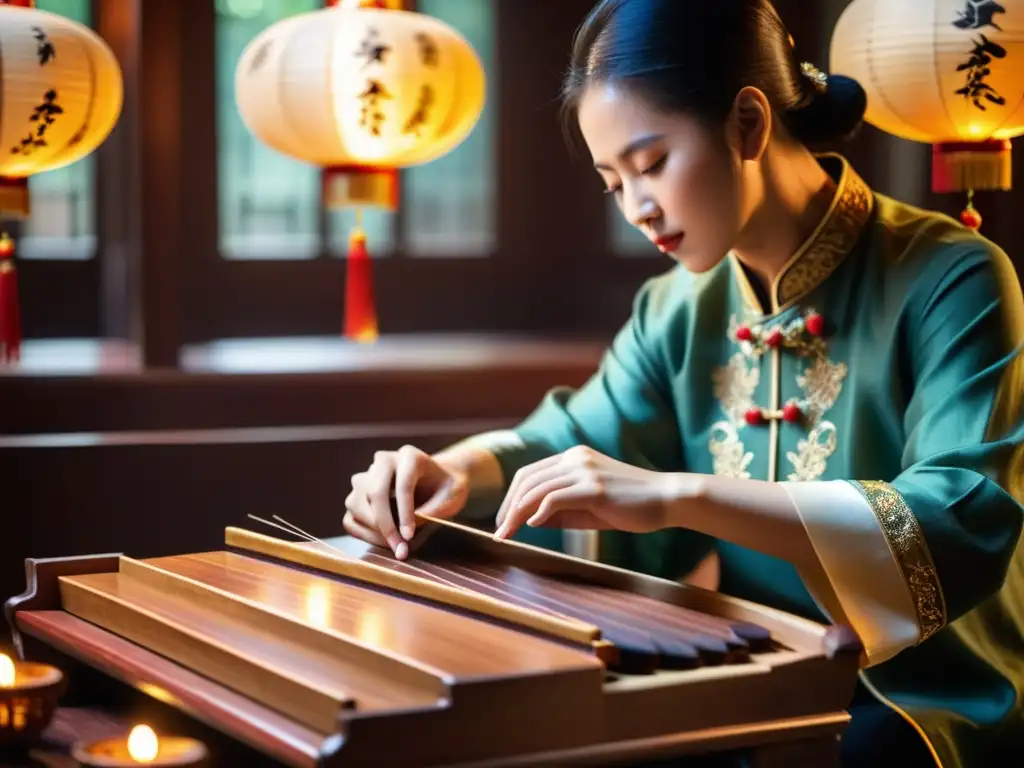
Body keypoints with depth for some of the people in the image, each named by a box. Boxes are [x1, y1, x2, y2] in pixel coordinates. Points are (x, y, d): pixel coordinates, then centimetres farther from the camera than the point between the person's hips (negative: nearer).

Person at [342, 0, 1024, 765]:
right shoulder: (679, 309, 6)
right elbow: (566, 440, 15)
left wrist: (680, 495, -36)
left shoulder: (951, 281, -14)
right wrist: (455, 472, -10)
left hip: (935, 706, -5)